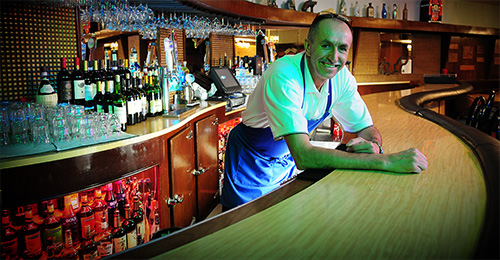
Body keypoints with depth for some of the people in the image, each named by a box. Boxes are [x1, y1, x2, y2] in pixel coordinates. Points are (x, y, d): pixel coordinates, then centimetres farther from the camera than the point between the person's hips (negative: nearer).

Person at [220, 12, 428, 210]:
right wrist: (386, 161, -44)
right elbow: (304, 156, -43)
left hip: (288, 163, 6)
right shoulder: (284, 77, -35)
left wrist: (373, 146, -30)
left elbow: (367, 129, -4)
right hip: (252, 165, -5)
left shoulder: (342, 77, -14)